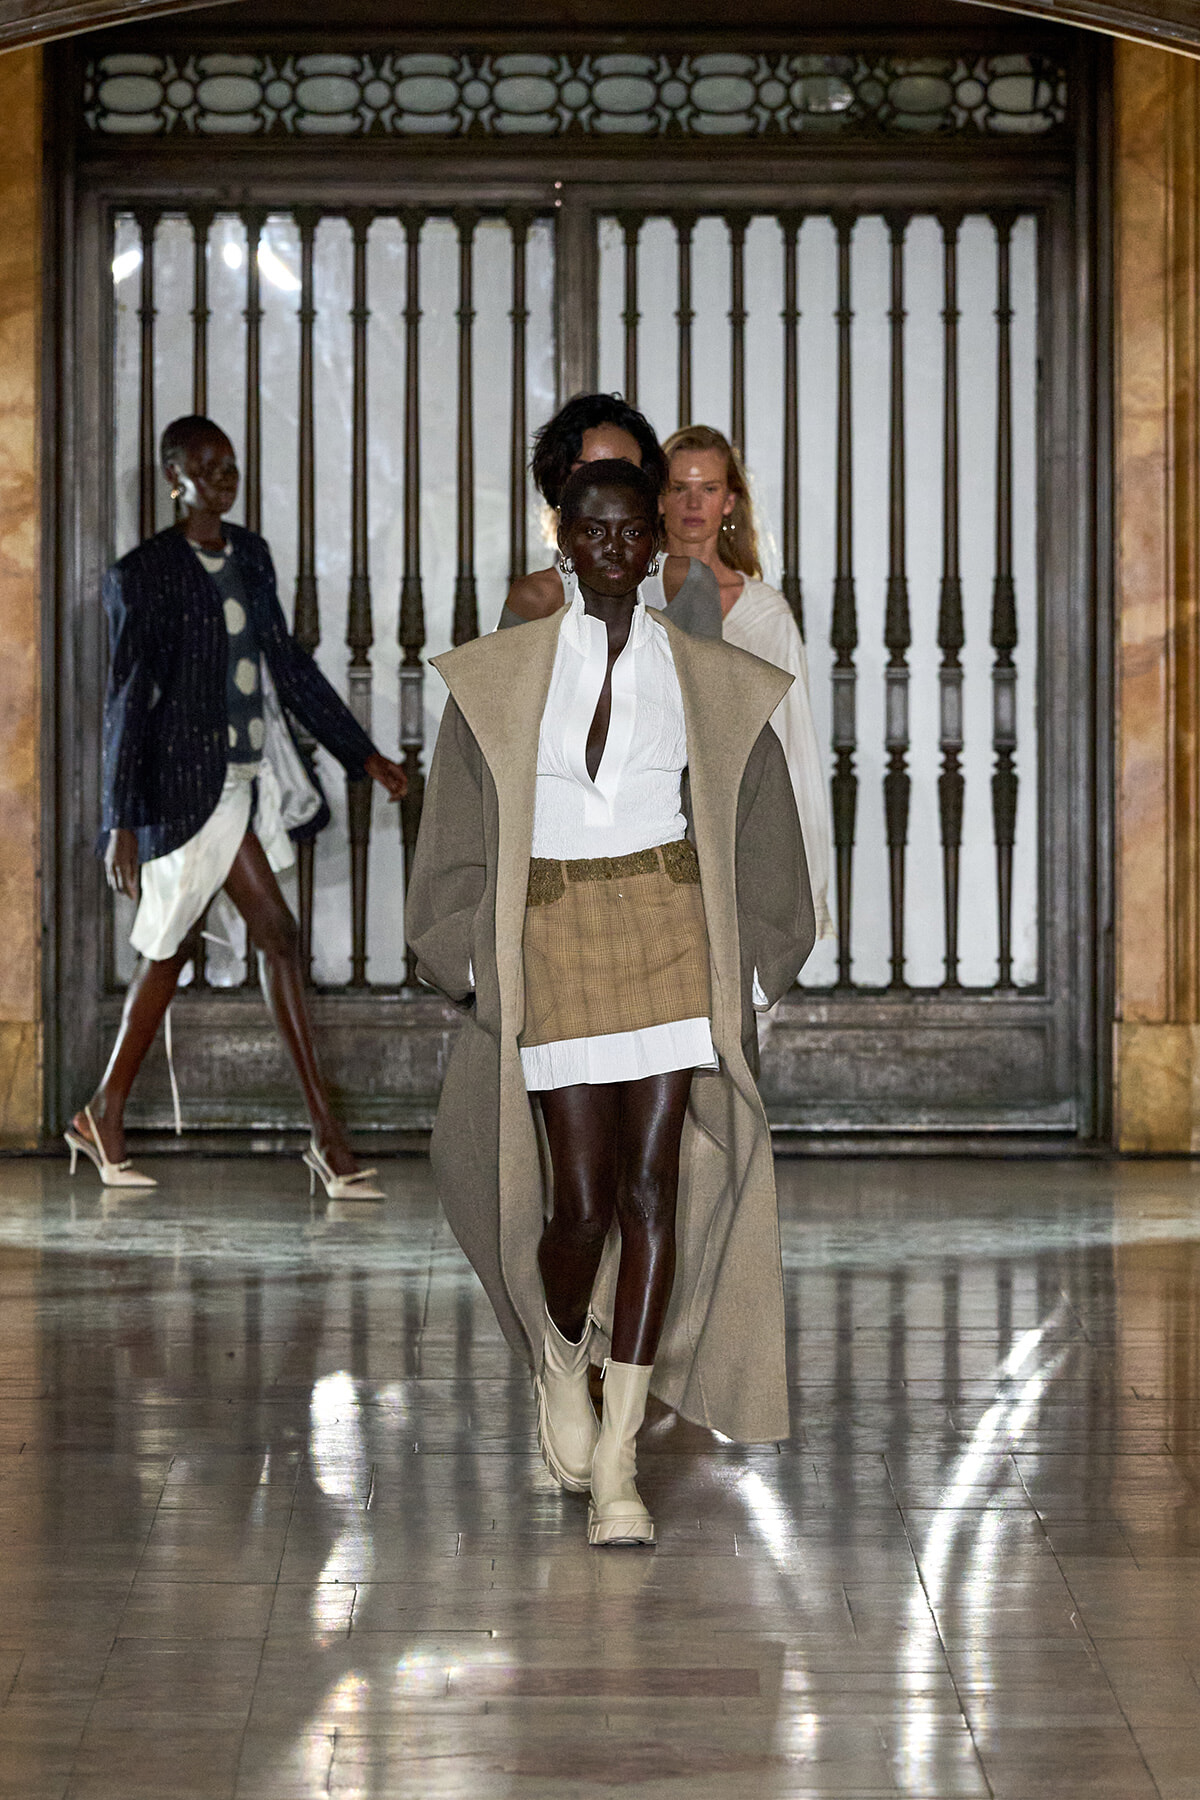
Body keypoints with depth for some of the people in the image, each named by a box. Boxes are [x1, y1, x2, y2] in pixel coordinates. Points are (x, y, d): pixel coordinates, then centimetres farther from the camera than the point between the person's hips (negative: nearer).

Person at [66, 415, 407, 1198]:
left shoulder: (251, 555, 11)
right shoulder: (145, 574, -10)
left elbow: (288, 663, 18)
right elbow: (130, 698, -11)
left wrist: (363, 754, 15)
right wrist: (123, 820, -13)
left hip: (248, 778, 7)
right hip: (191, 778, -7)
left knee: (173, 949, 12)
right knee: (279, 935, -11)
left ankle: (106, 1115, 23)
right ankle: (328, 1138, -8)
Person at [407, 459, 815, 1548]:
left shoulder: (713, 684, 7)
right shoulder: (497, 681, 6)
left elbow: (761, 845, 12)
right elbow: (457, 846, 9)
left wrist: (745, 980, 6)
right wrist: (479, 972, 2)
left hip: (674, 940, 1)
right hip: (553, 942, 0)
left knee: (653, 1187, -6)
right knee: (582, 1201, -5)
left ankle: (618, 1460, -2)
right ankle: (559, 1362, 29)